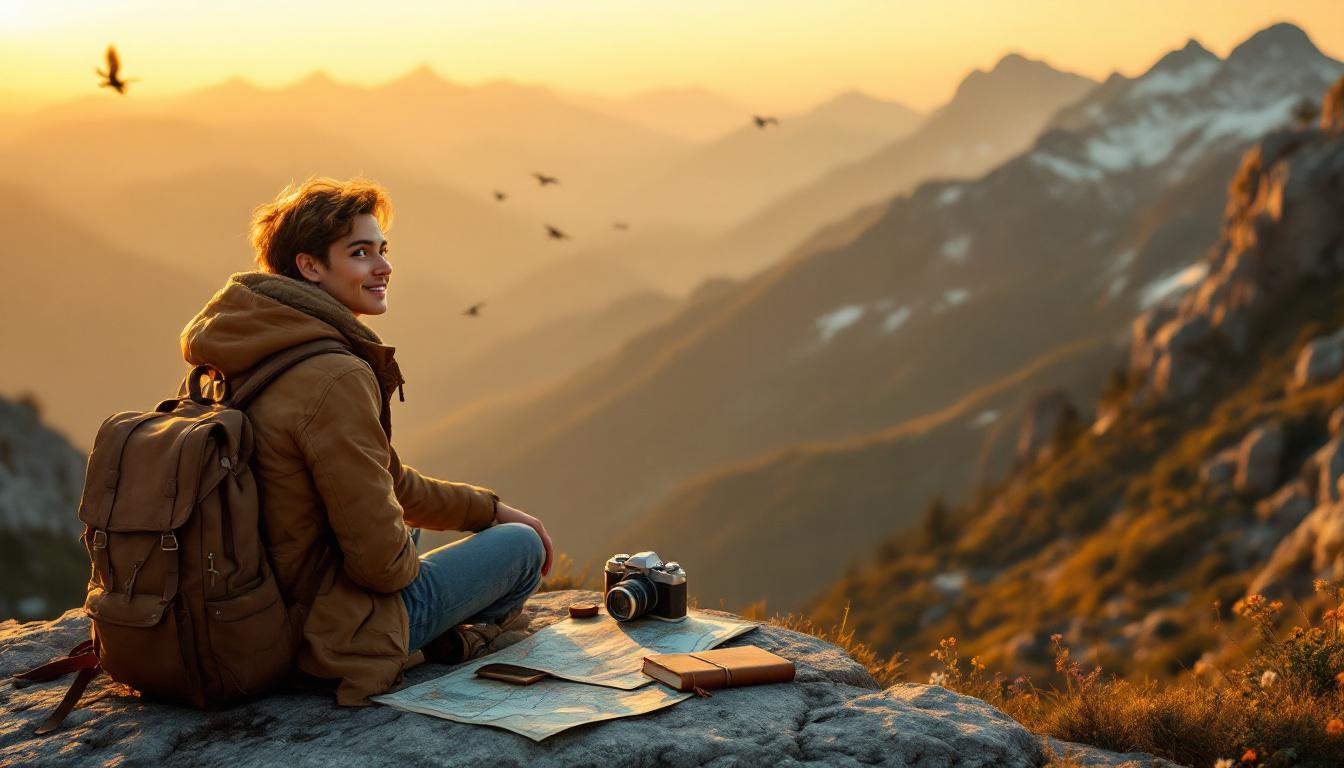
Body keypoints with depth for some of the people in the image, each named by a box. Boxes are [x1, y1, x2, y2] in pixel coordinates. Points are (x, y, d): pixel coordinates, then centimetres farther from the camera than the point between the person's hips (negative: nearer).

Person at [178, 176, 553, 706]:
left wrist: (490, 510, 17)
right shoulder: (334, 380, -27)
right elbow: (380, 558, -25)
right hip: (333, 638, -10)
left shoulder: (246, 363, 5)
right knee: (521, 546, 7)